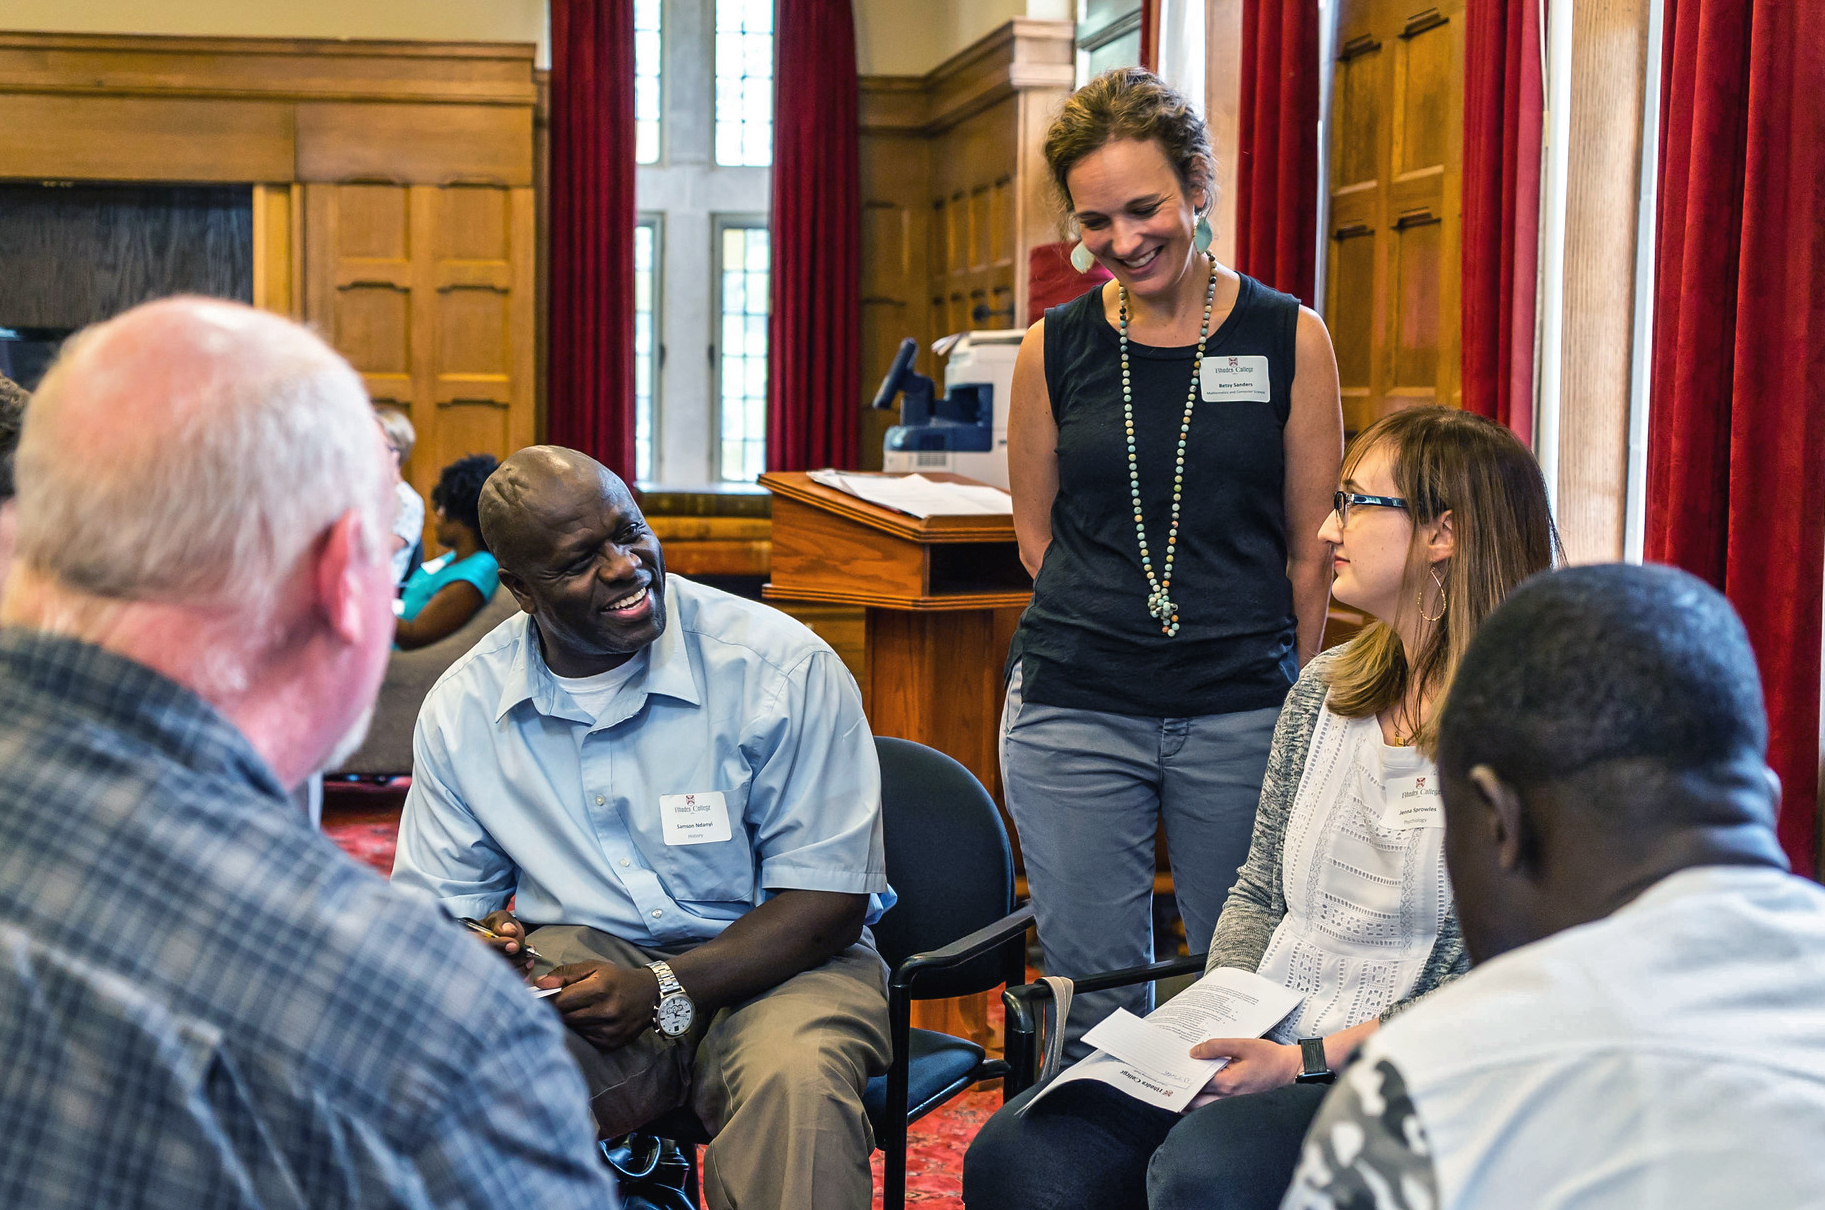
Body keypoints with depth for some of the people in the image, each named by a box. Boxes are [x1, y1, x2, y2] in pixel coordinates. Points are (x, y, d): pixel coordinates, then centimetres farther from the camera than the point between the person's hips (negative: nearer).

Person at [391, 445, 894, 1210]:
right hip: (580, 959, 3)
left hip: (768, 967, -2)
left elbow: (829, 901, -11)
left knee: (796, 1075, -36)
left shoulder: (783, 667, -11)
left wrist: (666, 991, -23)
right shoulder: (464, 708, 2)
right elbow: (440, 906, 11)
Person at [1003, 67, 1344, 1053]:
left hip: (1242, 713, -1)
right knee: (1094, 985, 6)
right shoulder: (1056, 348, 4)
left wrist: (1285, 696, 7)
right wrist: (1102, 631, 8)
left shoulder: (1289, 339, 0)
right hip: (1073, 711, 1)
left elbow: (1312, 549, 5)